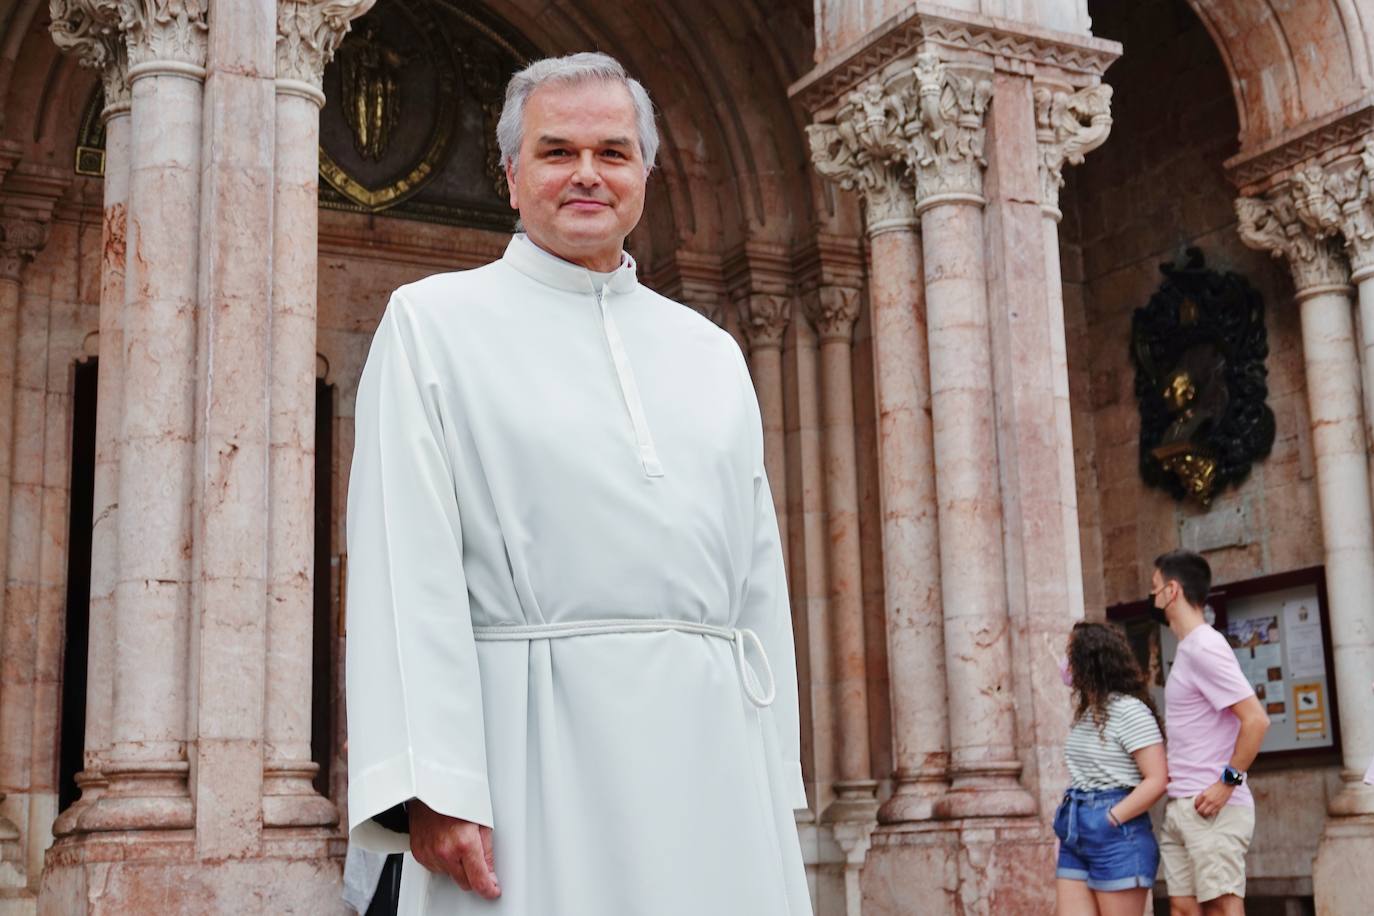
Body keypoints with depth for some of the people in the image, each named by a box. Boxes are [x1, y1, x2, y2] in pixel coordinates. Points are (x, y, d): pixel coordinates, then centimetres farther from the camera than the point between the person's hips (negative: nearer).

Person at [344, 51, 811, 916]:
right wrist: (429, 785, -14)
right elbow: (406, 566, -5)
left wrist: (775, 782, 7)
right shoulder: (433, 320, 4)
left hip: (713, 751, 4)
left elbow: (758, 579, 13)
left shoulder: (712, 354, 16)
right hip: (536, 751, -4)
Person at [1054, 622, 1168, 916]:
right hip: (1075, 838, 8)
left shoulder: (1130, 711, -12)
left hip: (1117, 837, -8)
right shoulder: (1086, 710, 15)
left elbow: (1157, 781, -18)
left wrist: (1110, 820, -18)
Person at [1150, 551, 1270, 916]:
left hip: (1211, 808, -9)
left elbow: (1256, 720, -20)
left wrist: (1228, 781, -19)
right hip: (1179, 808, 9)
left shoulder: (1204, 647, -13)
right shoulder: (1188, 649, 16)